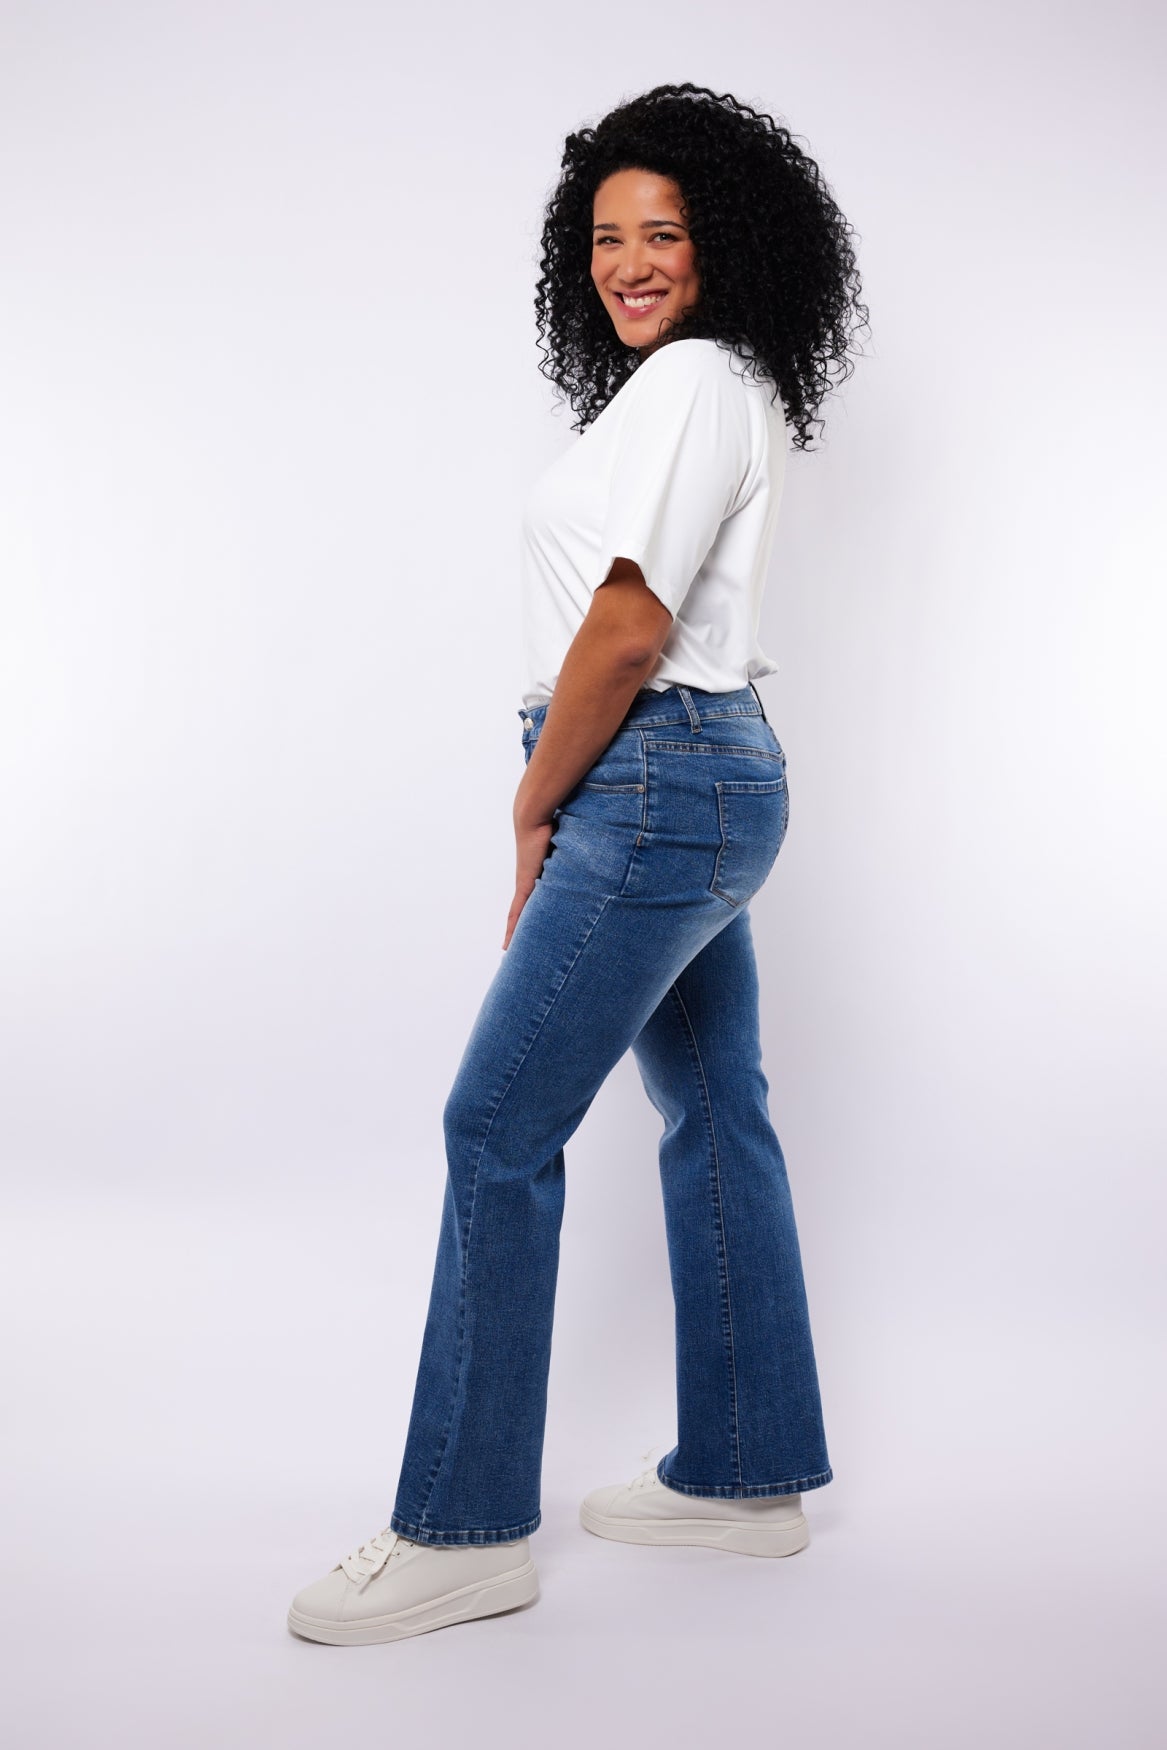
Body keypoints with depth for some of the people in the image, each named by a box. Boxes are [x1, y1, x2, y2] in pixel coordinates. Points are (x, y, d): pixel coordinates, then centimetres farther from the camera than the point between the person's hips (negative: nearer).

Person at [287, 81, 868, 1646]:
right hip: (722, 773, 11)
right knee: (715, 1114, 13)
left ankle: (465, 1530, 2)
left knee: (500, 1128, -7)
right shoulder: (725, 390, 19)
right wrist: (562, 818, 13)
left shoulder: (691, 381, -12)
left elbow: (627, 628, -19)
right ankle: (748, 1476, 25)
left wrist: (535, 806, -7)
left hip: (657, 783, -11)